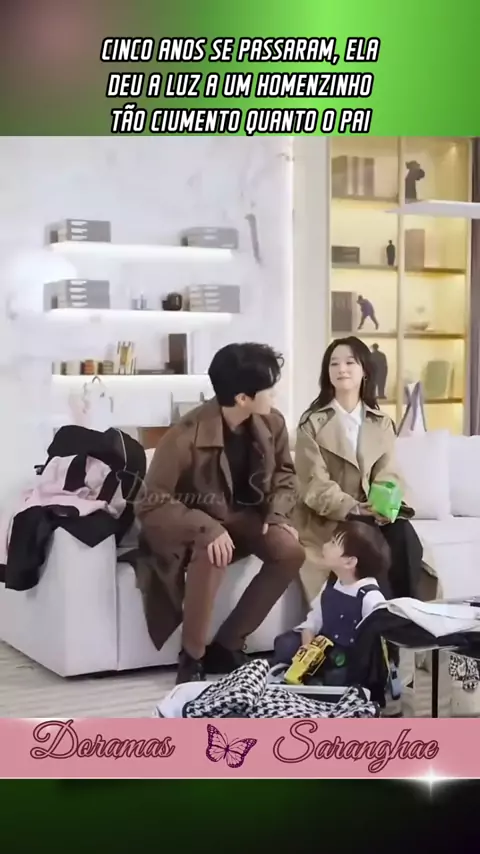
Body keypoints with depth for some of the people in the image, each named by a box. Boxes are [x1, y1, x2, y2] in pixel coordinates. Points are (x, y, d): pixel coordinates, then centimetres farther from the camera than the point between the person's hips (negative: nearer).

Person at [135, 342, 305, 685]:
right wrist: (208, 528, -39)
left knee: (291, 551, -20)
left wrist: (278, 515, -13)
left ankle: (226, 644, -7)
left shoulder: (272, 424, -10)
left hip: (240, 516, 6)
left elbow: (285, 476, 8)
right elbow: (152, 504, -25)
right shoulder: (187, 436, -28)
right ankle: (192, 657, -17)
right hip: (192, 521, -6)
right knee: (212, 555, -38)